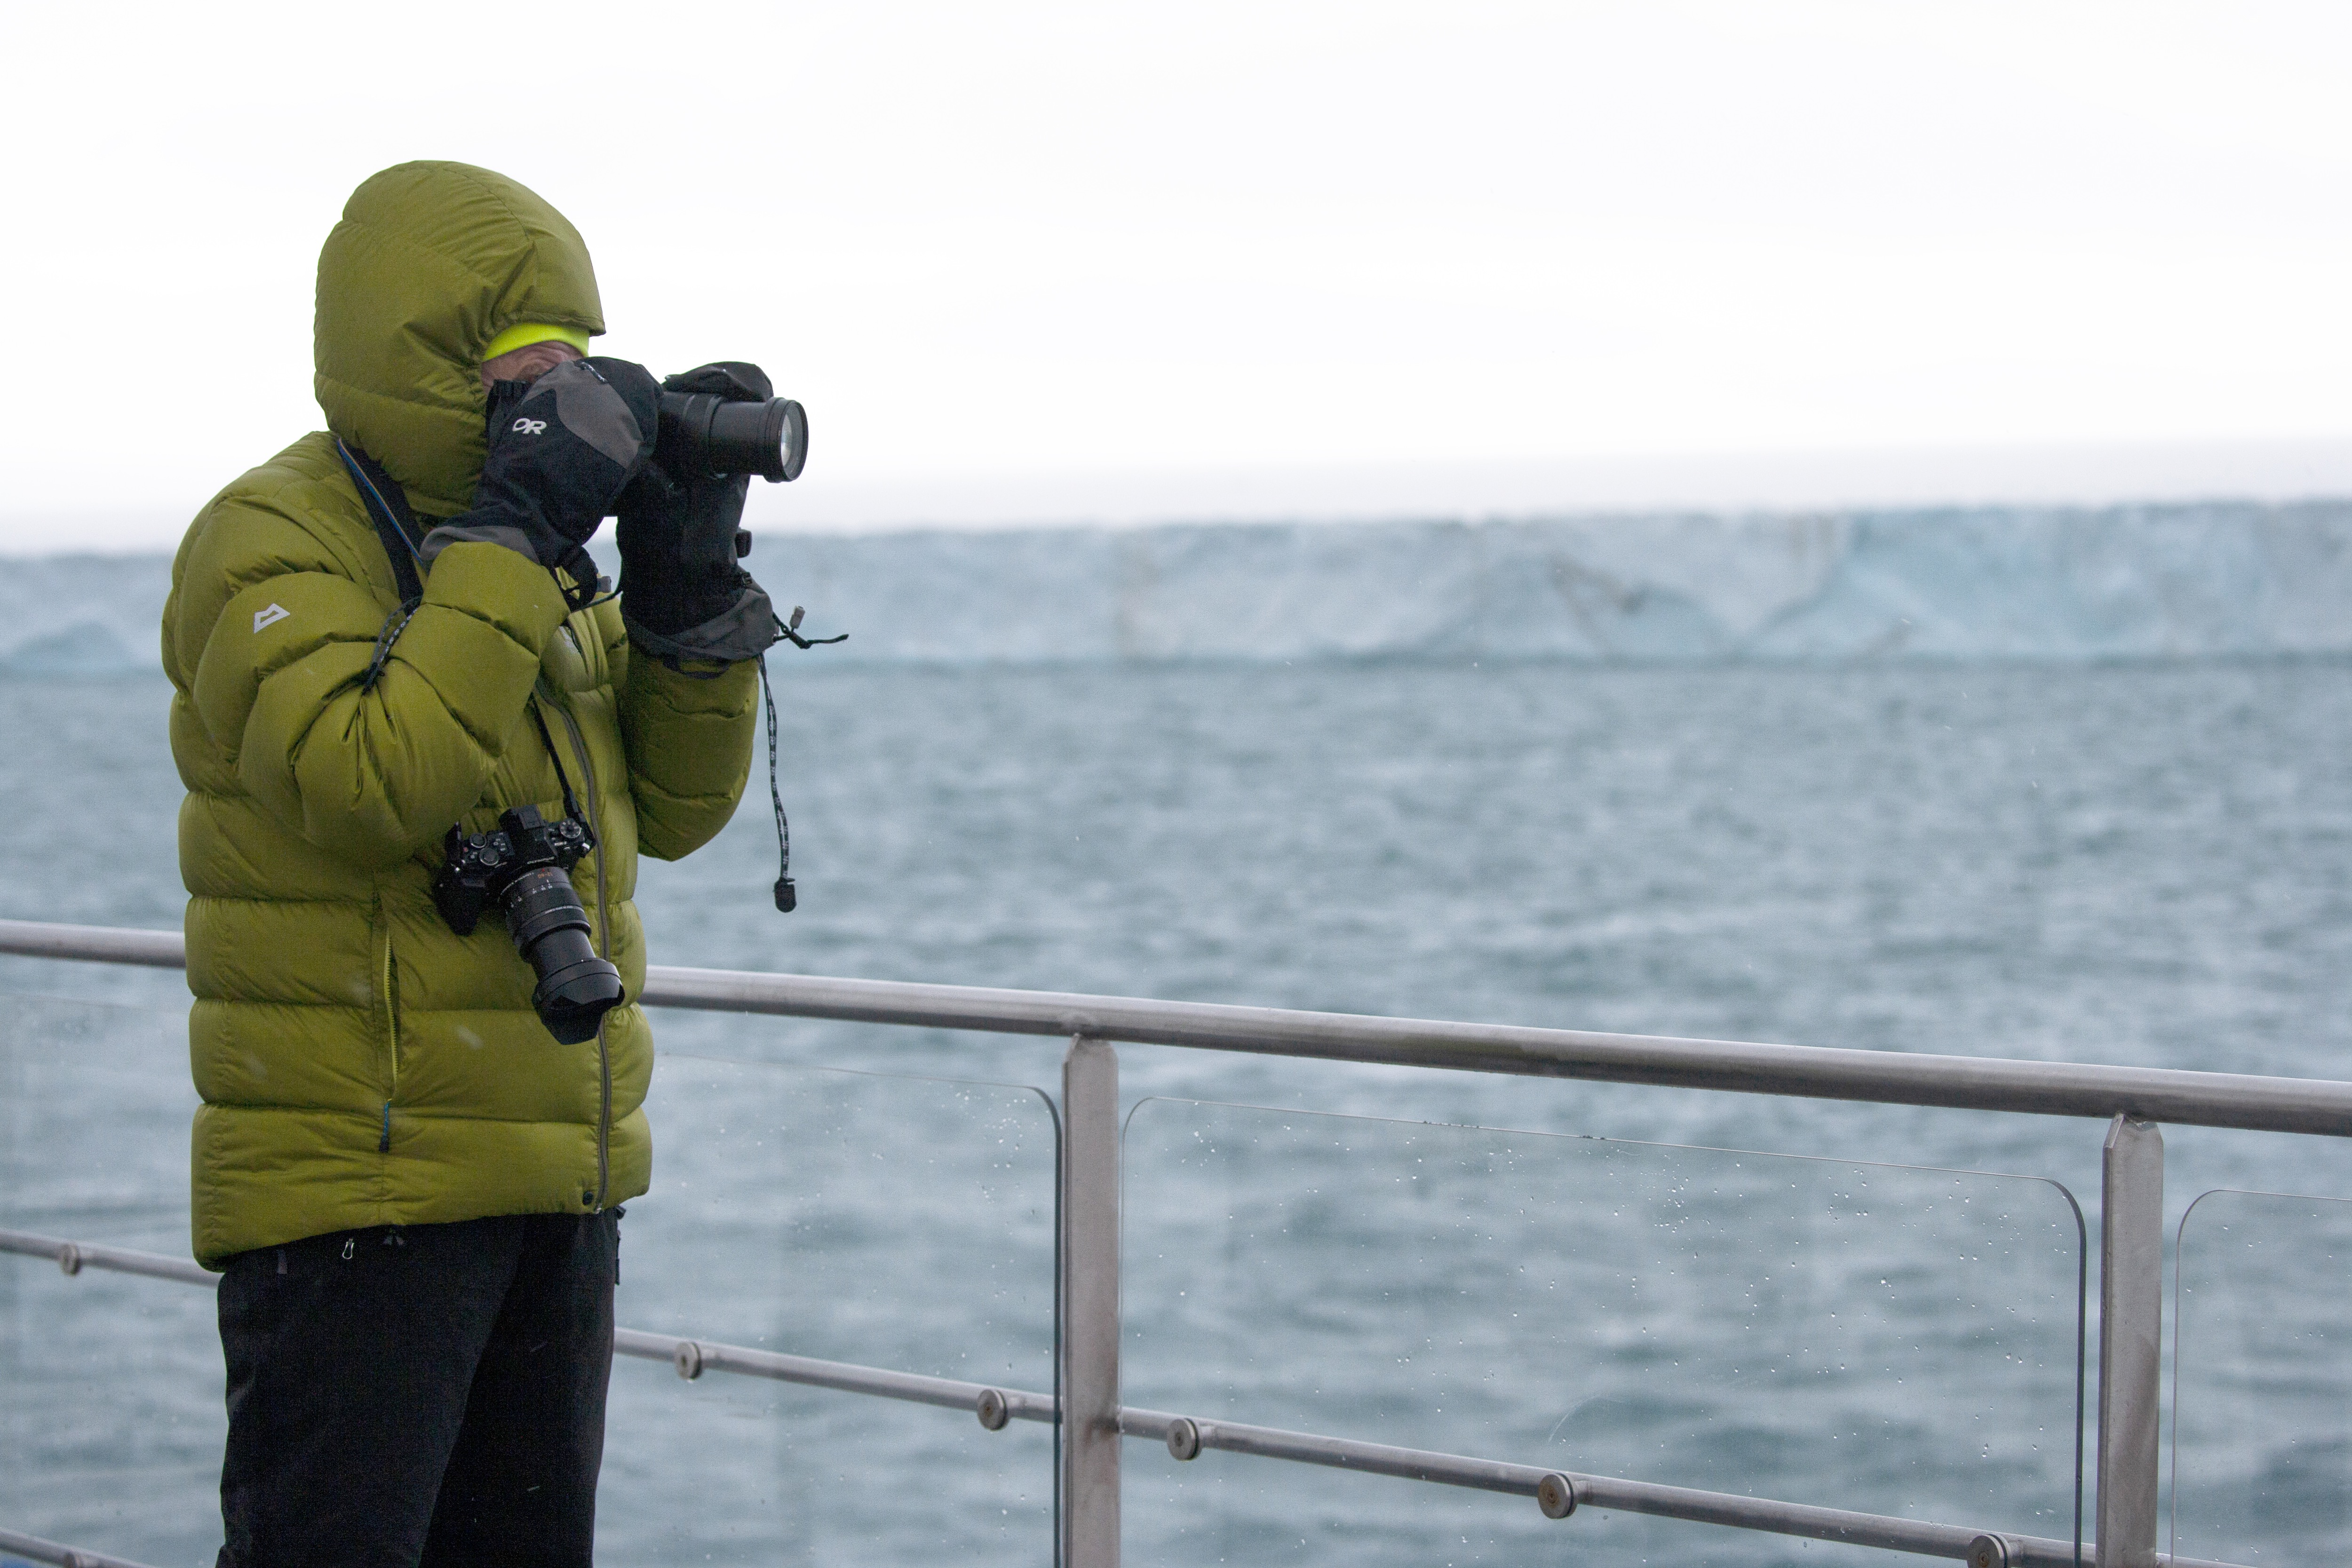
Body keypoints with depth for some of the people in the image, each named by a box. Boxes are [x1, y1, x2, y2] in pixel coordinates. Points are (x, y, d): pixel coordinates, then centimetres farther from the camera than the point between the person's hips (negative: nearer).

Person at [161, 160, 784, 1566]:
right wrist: (520, 535, -24)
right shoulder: (273, 543, -10)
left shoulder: (526, 551, 15)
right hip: (356, 1177, -8)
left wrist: (690, 579, 0)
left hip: (559, 1183, 8)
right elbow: (376, 787, -27)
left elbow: (674, 805, 13)